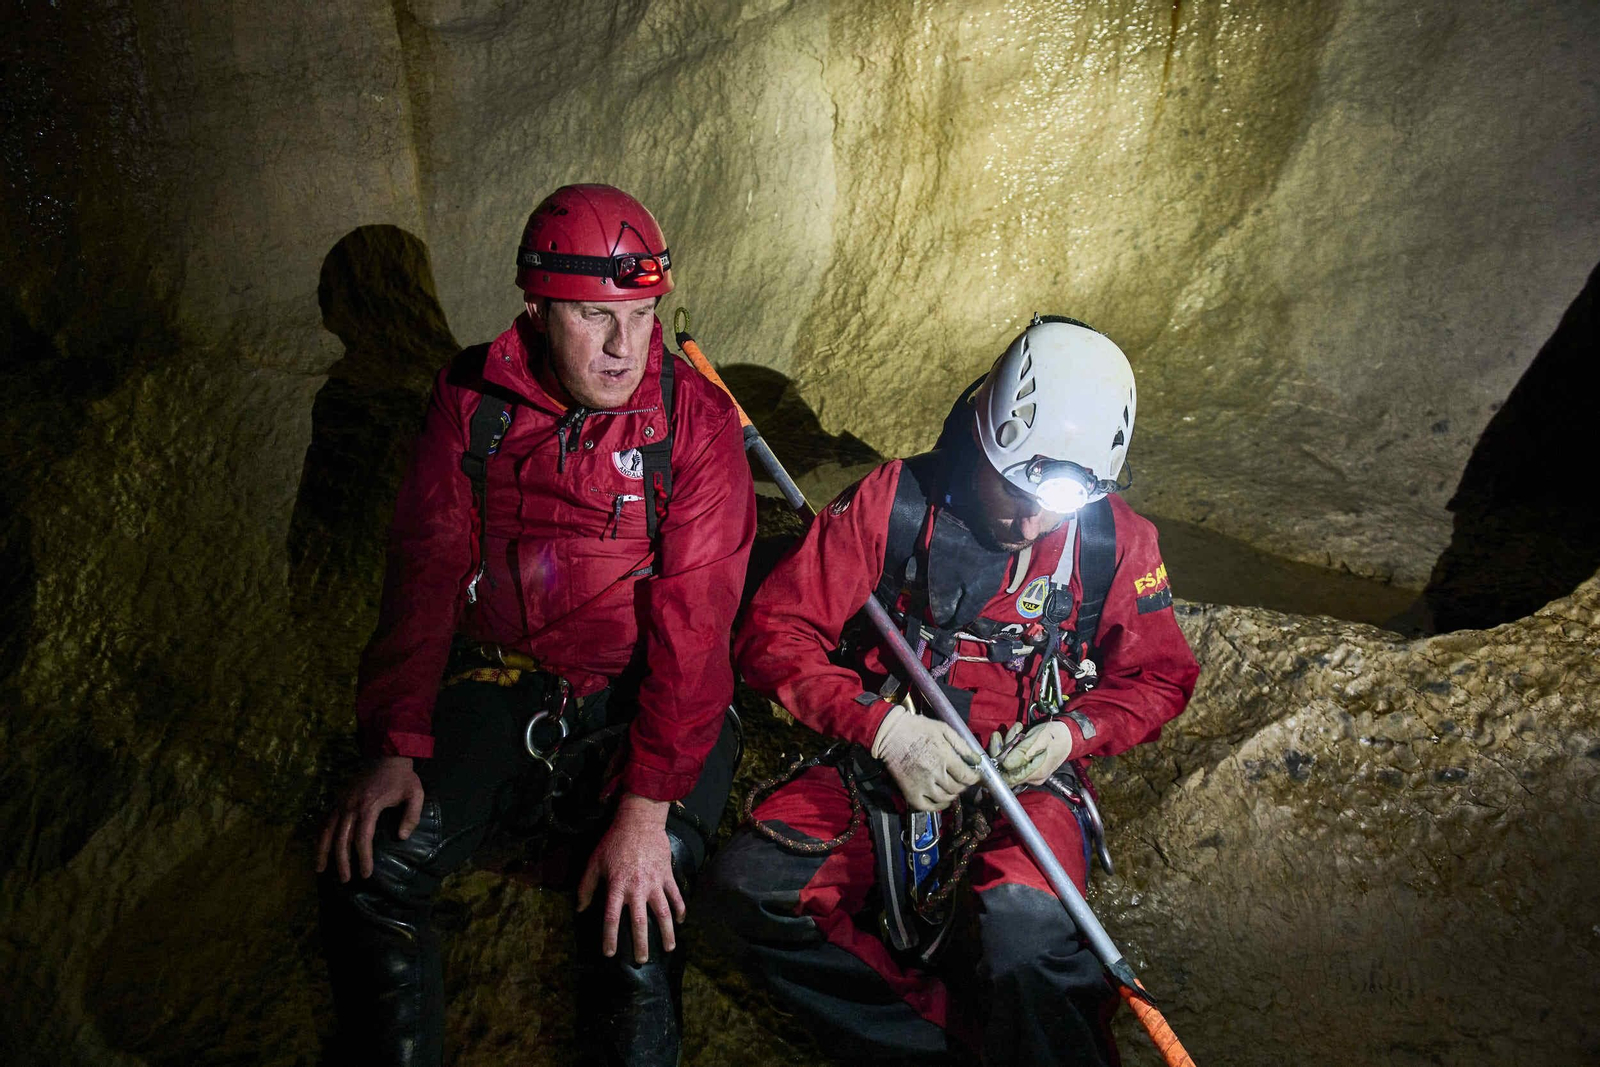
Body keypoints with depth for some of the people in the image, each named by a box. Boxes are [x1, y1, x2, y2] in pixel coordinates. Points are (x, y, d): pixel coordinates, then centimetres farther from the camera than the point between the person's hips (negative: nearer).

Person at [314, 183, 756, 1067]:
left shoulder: (695, 421, -9)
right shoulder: (472, 399, 0)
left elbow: (693, 620, -15)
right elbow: (426, 571, 0)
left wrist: (647, 805, -21)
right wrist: (397, 745, -10)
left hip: (640, 698, -2)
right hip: (499, 685, 3)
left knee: (638, 915, -22)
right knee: (366, 869, -13)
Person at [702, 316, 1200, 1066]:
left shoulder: (1117, 540, 0)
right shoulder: (894, 500, -6)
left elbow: (1160, 675, 13)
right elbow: (774, 631, -7)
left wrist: (1076, 731, -9)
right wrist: (884, 726, -21)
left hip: (1025, 779, -1)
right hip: (879, 767, 2)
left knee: (1021, 931, -34)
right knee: (749, 889, -23)